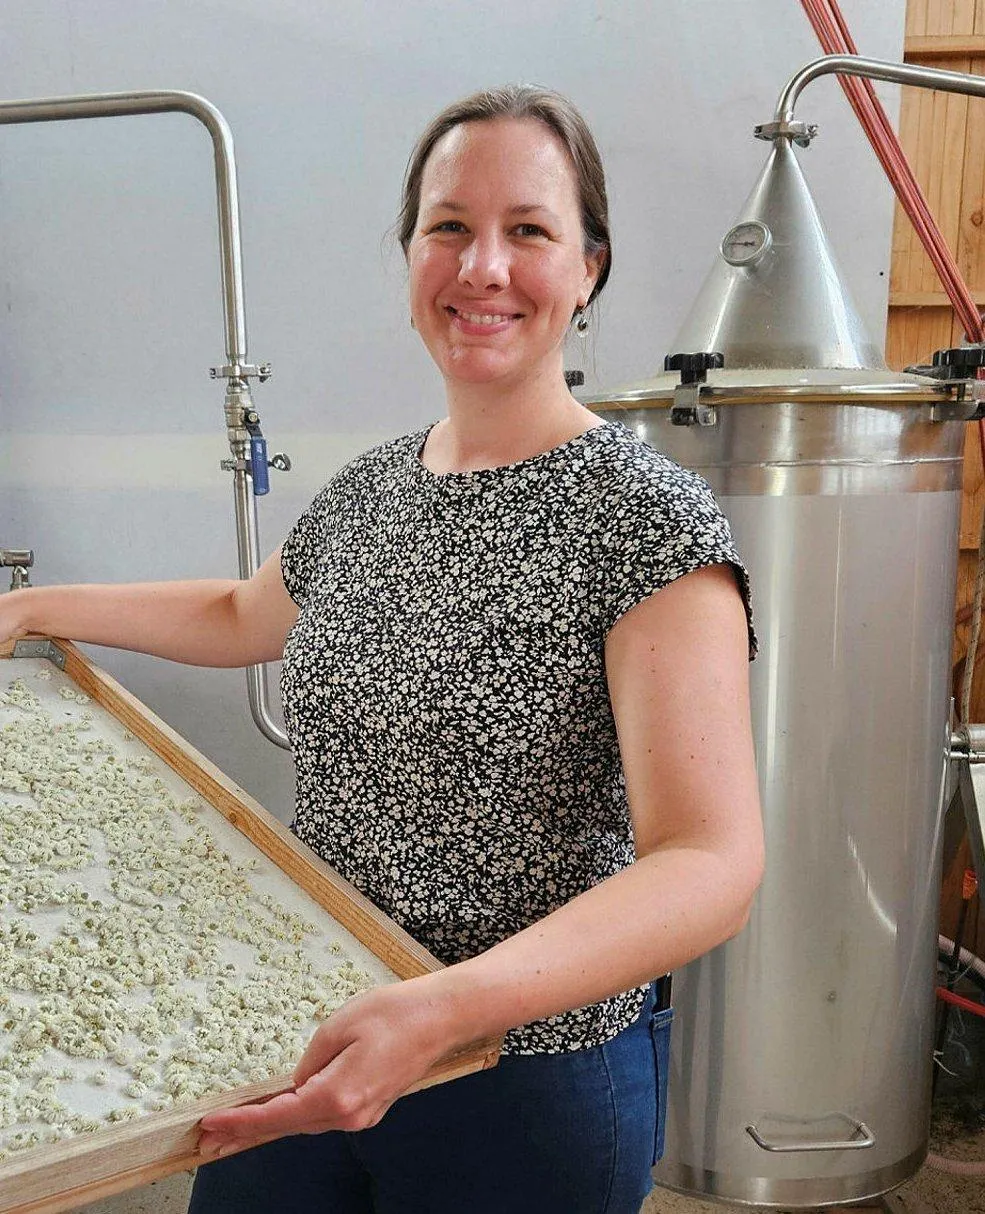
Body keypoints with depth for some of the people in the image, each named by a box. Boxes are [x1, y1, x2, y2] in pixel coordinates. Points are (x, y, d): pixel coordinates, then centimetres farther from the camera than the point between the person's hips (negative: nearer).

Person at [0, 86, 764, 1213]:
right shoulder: (366, 490, 1)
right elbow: (242, 617, 21)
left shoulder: (648, 521, -19)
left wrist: (446, 1006, -38)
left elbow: (712, 864, -26)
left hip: (526, 1083, -5)